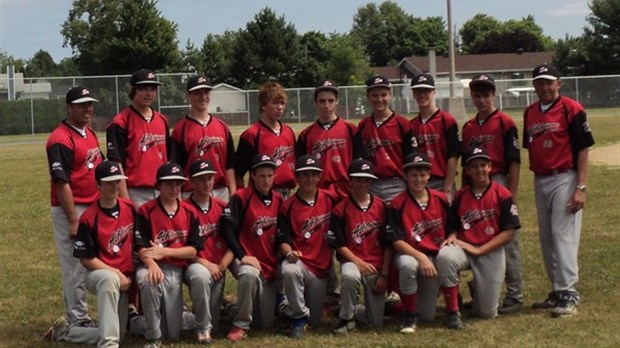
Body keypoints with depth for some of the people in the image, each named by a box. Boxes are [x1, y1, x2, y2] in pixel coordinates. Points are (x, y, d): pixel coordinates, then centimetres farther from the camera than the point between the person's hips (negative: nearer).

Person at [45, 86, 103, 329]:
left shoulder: (90, 133, 12)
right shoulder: (61, 139, -15)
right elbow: (61, 183, -18)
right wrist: (74, 221, -19)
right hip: (71, 211, -9)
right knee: (75, 267, -1)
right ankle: (78, 322, 8)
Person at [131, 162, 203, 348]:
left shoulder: (189, 212, 5)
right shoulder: (146, 211, -4)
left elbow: (193, 250, 0)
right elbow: (142, 247, -11)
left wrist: (164, 251, -15)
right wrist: (152, 264, -32)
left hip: (175, 270, 3)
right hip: (151, 266, -3)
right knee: (149, 280, -43)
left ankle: (139, 324, 37)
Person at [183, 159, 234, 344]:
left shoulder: (222, 207, 7)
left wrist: (222, 265, -8)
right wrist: (205, 263, -16)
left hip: (217, 268, 4)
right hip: (194, 264, -4)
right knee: (201, 275, -36)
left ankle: (208, 325, 24)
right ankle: (202, 328, -16)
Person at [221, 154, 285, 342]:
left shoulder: (278, 200, 8)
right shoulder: (242, 197, -8)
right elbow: (226, 226, -18)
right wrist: (242, 256, -23)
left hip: (272, 265, 5)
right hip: (250, 261, -5)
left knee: (266, 323, 4)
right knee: (250, 274, -42)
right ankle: (241, 325, -23)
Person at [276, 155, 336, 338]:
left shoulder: (329, 199, 3)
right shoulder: (288, 206, -4)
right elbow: (282, 239, -8)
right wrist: (289, 252, -28)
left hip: (322, 266, 2)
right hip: (299, 260, -2)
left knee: (314, 321, 4)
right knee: (290, 271, -41)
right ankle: (299, 317, -18)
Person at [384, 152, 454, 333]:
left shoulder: (441, 199, 1)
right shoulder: (398, 204, -12)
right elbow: (396, 241, -15)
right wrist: (420, 257, -26)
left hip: (435, 256, 3)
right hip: (408, 253, -3)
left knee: (427, 316, -2)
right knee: (407, 265, -41)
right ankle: (410, 316, -18)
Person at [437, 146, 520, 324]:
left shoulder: (502, 195, -5)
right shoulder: (460, 196, 6)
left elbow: (509, 233, -8)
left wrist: (479, 250, -13)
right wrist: (452, 236, -10)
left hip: (491, 252, -2)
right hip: (463, 247, 2)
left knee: (487, 313, -4)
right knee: (444, 256, -36)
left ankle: (477, 288, 34)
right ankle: (453, 312, -20)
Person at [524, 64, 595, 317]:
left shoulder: (572, 110, -8)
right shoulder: (530, 113, 11)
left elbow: (582, 150, -10)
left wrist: (581, 188, -16)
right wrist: (537, 181, 9)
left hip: (565, 179, -7)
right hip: (540, 181, 7)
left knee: (564, 236, -10)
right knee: (546, 238, 11)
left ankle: (569, 294, -7)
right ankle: (557, 291, 21)